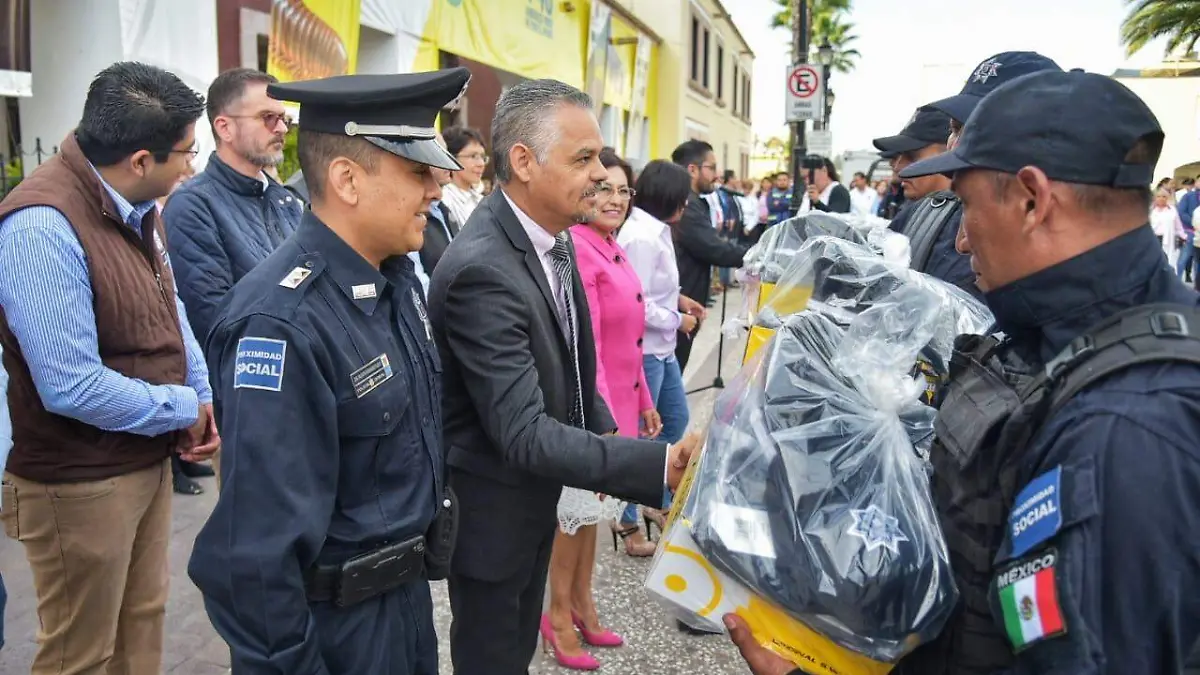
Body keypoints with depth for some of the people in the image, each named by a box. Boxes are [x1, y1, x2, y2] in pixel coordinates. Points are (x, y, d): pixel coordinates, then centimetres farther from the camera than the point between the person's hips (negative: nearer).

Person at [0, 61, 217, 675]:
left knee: (141, 623, 22)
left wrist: (202, 395, -1)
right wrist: (182, 410, -15)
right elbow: (72, 388, -28)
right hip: (80, 484, -8)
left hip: (148, 461, 8)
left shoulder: (136, 205, 1)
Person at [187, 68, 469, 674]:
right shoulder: (282, 323, -28)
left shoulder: (396, 276, -1)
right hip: (334, 620, -8)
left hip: (408, 584, 8)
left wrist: (426, 541, 15)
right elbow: (261, 541, -26)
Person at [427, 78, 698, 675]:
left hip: (536, 493, 8)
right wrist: (661, 463, -40)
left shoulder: (550, 235, -2)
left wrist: (605, 429, -2)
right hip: (492, 506, -8)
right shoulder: (481, 270, -31)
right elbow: (524, 434, -34)